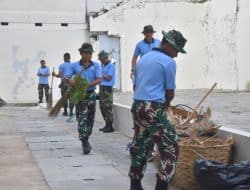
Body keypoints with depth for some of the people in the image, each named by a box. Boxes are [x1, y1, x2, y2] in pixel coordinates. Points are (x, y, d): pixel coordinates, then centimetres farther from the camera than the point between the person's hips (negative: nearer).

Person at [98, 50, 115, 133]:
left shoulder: (111, 66, -8)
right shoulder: (103, 66, 18)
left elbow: (109, 78, -14)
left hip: (107, 88, -9)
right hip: (102, 87, 9)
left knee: (108, 107, -8)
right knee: (102, 107, 10)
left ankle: (110, 127, -4)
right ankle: (107, 125, 18)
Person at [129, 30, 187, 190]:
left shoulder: (143, 59, 17)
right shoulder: (169, 62, -6)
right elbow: (170, 92, -2)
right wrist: (165, 104, 17)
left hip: (137, 107, 8)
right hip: (154, 109, -8)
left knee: (139, 146, 15)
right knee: (171, 148, -3)